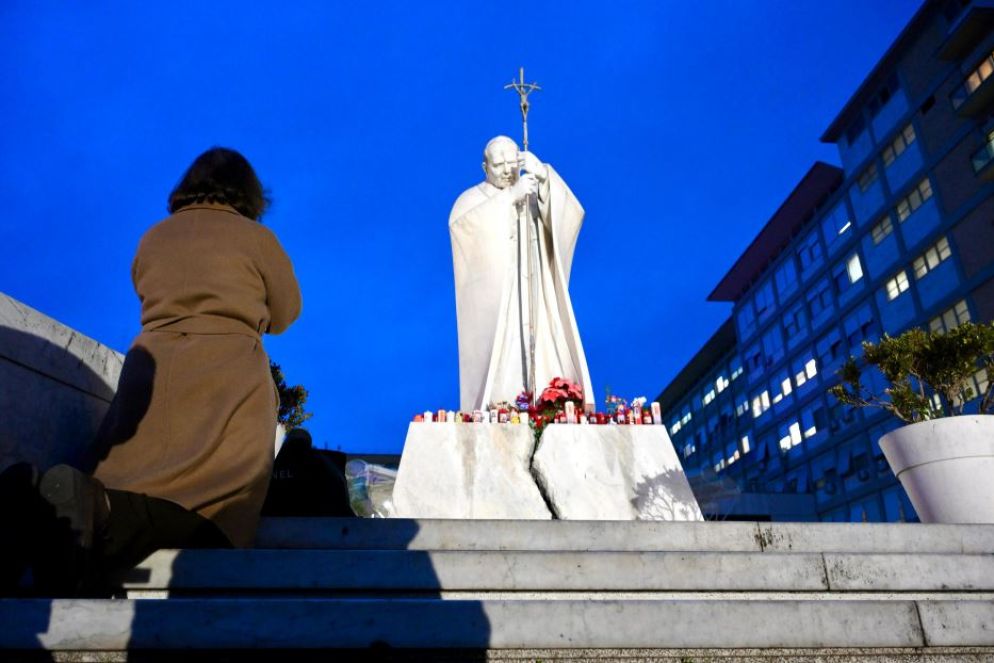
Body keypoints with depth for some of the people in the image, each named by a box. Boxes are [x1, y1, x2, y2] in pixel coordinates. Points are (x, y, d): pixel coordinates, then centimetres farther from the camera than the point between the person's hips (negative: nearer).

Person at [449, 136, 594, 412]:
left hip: (536, 307, 3)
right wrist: (510, 196, -23)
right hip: (492, 309, -2)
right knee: (497, 379, -12)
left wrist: (544, 176, -24)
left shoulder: (537, 195, 13)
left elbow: (570, 215, -8)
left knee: (545, 372, -6)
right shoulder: (471, 199, 7)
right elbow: (459, 223, -18)